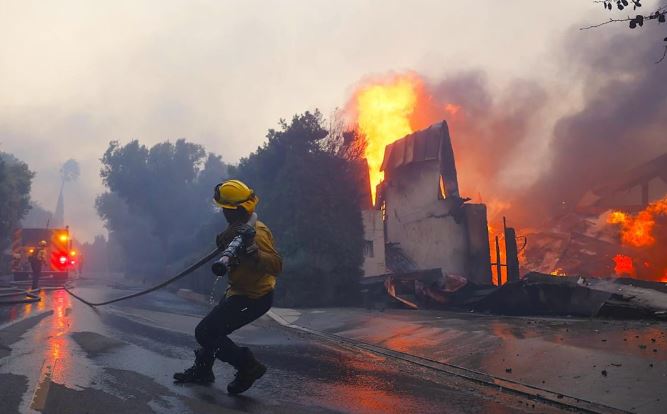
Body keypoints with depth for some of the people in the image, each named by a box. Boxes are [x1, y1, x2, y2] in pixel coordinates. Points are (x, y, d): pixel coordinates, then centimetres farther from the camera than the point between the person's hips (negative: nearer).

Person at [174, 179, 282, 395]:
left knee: (205, 332, -7)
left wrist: (252, 250, -49)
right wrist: (224, 241, -11)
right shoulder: (239, 227, 4)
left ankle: (248, 366, 3)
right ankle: (202, 370, 42)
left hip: (253, 298, -10)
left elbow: (276, 265, -35)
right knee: (211, 328, 23)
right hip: (239, 291, 10)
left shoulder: (255, 232, -26)